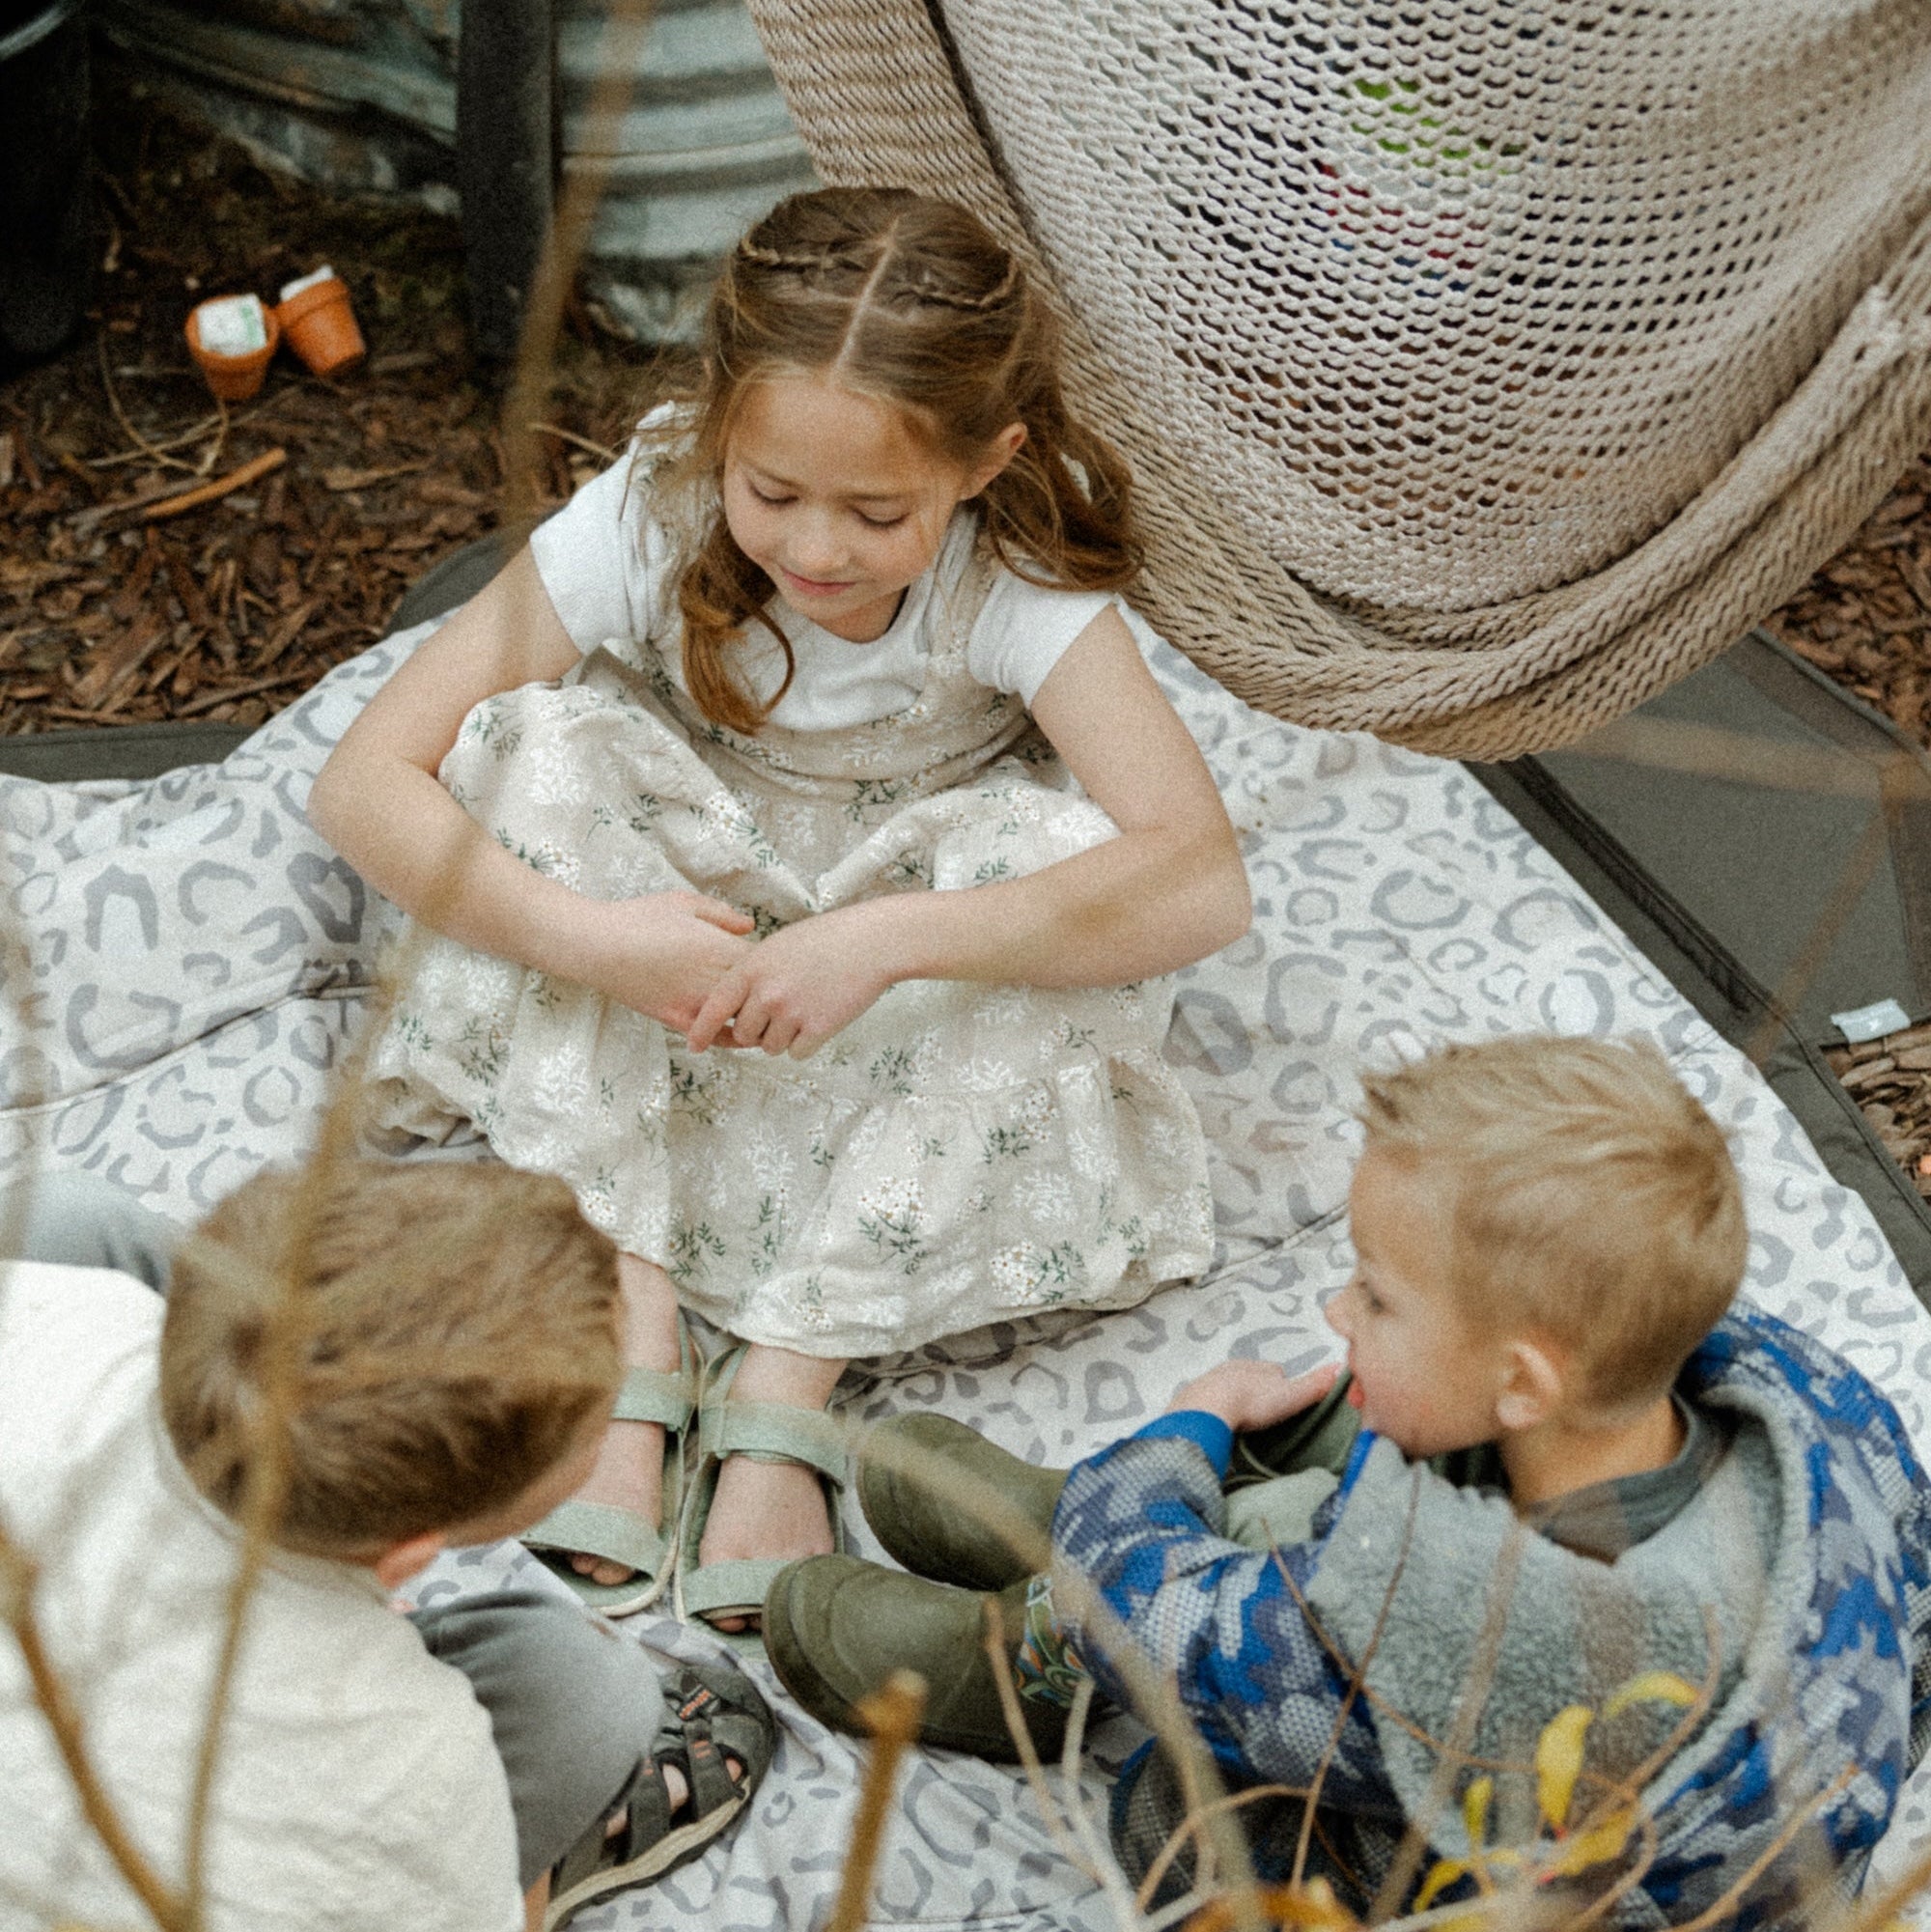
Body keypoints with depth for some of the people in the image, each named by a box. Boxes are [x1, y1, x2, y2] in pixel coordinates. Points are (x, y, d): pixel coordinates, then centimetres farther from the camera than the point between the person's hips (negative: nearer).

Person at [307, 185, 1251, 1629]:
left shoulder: (1024, 581, -26)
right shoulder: (649, 522, -24)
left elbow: (1204, 883, -39)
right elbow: (365, 781, -25)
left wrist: (884, 940, -46)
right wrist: (586, 936, -39)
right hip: (674, 939, 1)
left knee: (1061, 850, -31)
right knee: (543, 746, -26)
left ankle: (790, 1373, -27)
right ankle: (631, 1330, -29)